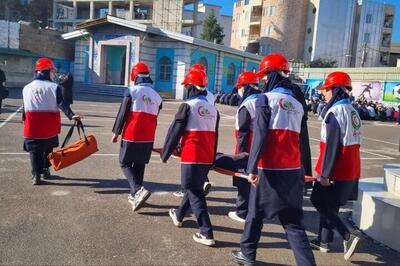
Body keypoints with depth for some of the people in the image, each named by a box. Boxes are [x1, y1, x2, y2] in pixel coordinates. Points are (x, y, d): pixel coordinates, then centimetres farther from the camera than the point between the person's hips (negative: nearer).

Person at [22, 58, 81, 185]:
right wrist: (71, 115, -27)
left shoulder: (27, 88, 4)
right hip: (50, 126, -1)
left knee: (34, 150, 7)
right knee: (48, 148, 19)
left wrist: (25, 124, 22)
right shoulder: (54, 87, -7)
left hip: (32, 127, 1)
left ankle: (36, 175, 2)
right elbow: (62, 104, -20)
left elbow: (25, 108, 11)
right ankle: (45, 170, 28)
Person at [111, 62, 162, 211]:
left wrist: (116, 132, 0)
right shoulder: (157, 96, 8)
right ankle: (134, 195, 22)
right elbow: (154, 118, 12)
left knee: (125, 164, 8)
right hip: (148, 138, 5)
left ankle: (139, 190, -12)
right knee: (139, 166, 17)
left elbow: (122, 113, -8)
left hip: (131, 135, -5)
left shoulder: (132, 91, -8)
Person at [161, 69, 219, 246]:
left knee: (194, 193, -1)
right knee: (193, 188, 22)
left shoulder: (188, 106, -9)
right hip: (207, 158, 7)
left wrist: (165, 155, 3)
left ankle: (207, 234, -4)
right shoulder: (213, 108, 11)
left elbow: (174, 132, -8)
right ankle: (179, 215, 43)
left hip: (192, 157, -7)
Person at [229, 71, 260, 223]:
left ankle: (242, 213, 11)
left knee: (244, 181, 3)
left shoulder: (246, 105, -16)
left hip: (248, 150, -8)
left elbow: (243, 132, -18)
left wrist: (241, 152, -13)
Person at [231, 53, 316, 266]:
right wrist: (303, 170, 18)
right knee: (293, 221, 10)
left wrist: (252, 167, -17)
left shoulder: (266, 99, -6)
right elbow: (301, 140, 13)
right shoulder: (297, 104, 12)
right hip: (293, 170, 5)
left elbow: (260, 135, -16)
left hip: (270, 168, -5)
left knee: (256, 212, 14)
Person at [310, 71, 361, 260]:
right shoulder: (352, 111, 10)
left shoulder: (335, 112, -18)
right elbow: (349, 141, 14)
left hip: (337, 172, -9)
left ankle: (347, 236, 0)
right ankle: (324, 241, 27)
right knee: (329, 205, 18)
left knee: (319, 202, 6)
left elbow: (331, 145, -21)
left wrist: (325, 173, -18)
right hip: (350, 171, 9)